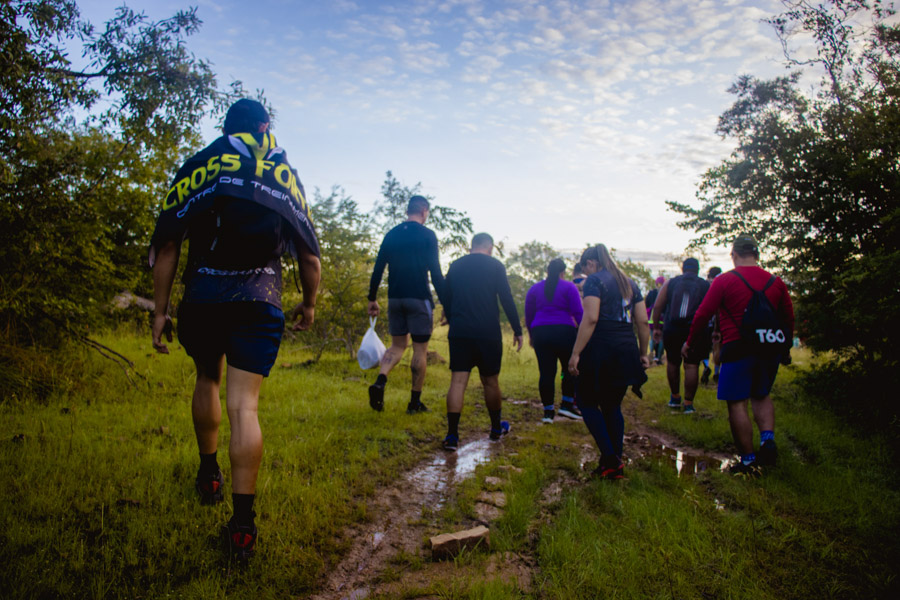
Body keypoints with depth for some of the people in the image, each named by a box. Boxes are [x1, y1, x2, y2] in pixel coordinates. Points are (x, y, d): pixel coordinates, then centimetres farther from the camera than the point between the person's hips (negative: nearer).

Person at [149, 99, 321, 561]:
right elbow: (309, 256, 13)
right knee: (244, 405, -3)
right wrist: (309, 304, 27)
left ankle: (209, 475, 37)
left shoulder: (200, 164, 9)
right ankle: (242, 523, -6)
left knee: (207, 380, 25)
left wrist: (160, 310, 4)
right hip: (260, 299, 0)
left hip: (202, 295, 0)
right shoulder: (287, 177, 14)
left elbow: (167, 242, 2)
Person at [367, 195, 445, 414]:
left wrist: (372, 299, 14)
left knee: (397, 345, 14)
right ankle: (415, 402, 9)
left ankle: (380, 381, -12)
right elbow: (435, 272, -10)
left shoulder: (391, 234, 9)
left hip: (395, 298, 5)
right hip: (419, 299, -4)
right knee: (420, 349, 5)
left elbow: (378, 269, 8)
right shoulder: (427, 235, -4)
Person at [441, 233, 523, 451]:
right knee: (490, 381, 12)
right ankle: (496, 428, 29)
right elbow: (507, 300, -5)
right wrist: (517, 330, 1)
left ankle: (452, 435, -9)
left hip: (459, 332, 2)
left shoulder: (455, 266, 10)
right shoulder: (495, 265, 0)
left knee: (458, 381, -1)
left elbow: (445, 299, 14)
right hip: (488, 333, -2)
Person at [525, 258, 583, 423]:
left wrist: (531, 335, 23)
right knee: (571, 369, 12)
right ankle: (567, 404, 7)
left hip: (540, 333, 3)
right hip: (564, 332, -3)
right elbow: (578, 313, -5)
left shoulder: (535, 288, 11)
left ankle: (548, 411, 4)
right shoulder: (569, 287, 1)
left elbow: (528, 315, 13)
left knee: (546, 372, 3)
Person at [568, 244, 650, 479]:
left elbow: (590, 319, -17)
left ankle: (610, 459, -2)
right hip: (626, 352, 7)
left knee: (588, 402, 7)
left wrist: (575, 353, -17)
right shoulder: (630, 283, 16)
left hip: (601, 349, -7)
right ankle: (616, 464, 16)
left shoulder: (594, 281, -6)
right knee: (613, 406, 15)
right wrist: (643, 353, 19)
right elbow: (643, 322, 13)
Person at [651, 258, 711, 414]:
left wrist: (656, 327, 9)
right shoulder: (706, 286, 3)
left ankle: (675, 397, 29)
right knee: (691, 365, 2)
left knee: (672, 363, 17)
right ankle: (688, 403, 2)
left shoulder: (670, 283, 6)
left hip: (672, 330, 2)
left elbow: (657, 307, 2)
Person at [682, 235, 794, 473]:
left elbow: (703, 314, -4)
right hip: (769, 350, 5)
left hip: (737, 348, -5)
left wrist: (690, 342, 9)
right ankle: (768, 439, 4)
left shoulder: (724, 281, -5)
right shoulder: (776, 282, 7)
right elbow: (788, 318, 13)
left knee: (737, 403, 2)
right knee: (762, 395, 24)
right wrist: (786, 349, 27)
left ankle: (748, 460, 5)